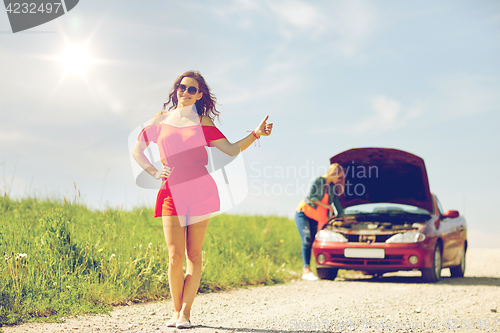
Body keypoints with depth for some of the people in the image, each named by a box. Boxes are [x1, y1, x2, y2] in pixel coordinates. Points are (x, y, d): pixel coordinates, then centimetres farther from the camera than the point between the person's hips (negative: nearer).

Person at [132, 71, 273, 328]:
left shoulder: (203, 122, 9)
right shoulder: (161, 119, 12)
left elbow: (232, 150, 5)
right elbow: (136, 151, 17)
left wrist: (256, 134, -8)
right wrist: (154, 172, 4)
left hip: (200, 191, 0)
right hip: (172, 193, 0)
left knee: (194, 256, 0)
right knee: (175, 256, -7)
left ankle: (185, 312, 7)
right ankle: (176, 310, 8)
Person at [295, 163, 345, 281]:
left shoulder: (333, 187, 10)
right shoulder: (319, 181, -8)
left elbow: (337, 203, 21)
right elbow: (311, 196, -15)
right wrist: (326, 205, -10)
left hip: (315, 218, 6)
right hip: (303, 213, -6)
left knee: (310, 243, -1)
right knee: (307, 240, -17)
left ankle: (305, 271, 0)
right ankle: (307, 270, -24)